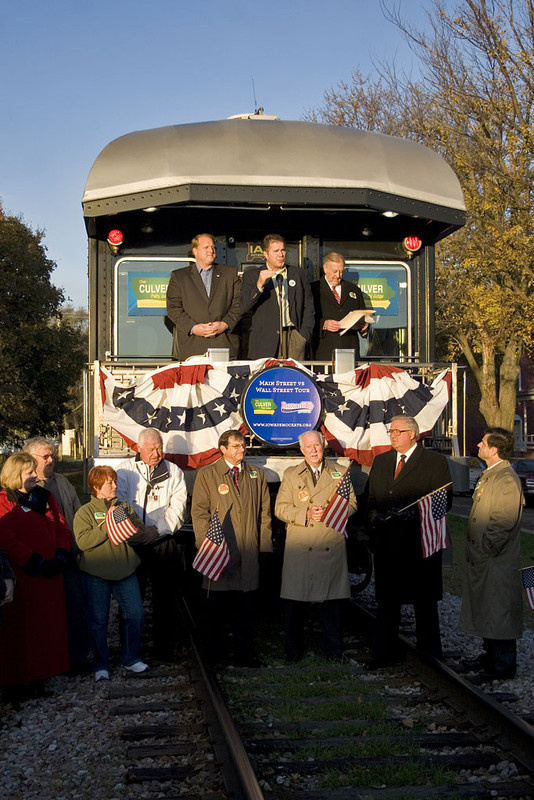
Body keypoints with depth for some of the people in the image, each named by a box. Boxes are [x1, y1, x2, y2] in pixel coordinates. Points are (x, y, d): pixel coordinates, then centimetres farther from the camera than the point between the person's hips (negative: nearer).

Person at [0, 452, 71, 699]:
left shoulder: (46, 497, 13)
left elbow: (62, 528, 12)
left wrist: (61, 557, -4)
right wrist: (37, 563, -18)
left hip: (50, 574, 6)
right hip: (22, 576, -6)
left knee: (48, 624, 9)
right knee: (22, 628, 0)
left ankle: (39, 675, 19)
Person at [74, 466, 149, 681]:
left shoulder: (125, 508, 10)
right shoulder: (84, 512, -1)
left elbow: (140, 534, 1)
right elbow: (83, 541, -15)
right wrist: (107, 525, -18)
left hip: (126, 571, 3)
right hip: (96, 575, -3)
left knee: (136, 615, 2)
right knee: (98, 621, 4)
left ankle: (130, 658, 19)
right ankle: (101, 665, 18)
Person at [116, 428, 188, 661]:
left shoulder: (173, 472, 9)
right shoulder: (125, 470, 7)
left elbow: (177, 508, 1)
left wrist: (158, 530, -14)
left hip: (164, 543, 0)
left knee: (166, 598, 2)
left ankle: (165, 648, 12)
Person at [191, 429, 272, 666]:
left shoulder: (257, 475, 13)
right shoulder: (206, 475, 4)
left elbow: (264, 512, 13)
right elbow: (199, 513, 0)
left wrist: (264, 546, 5)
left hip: (248, 554, 2)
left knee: (246, 608, 2)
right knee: (218, 607, 6)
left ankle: (245, 654, 10)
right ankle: (218, 653, 18)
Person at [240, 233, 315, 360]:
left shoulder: (297, 274, 16)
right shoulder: (252, 275, 8)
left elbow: (308, 307, 16)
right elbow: (243, 307, -4)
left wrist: (305, 334, 4)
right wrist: (259, 285, -18)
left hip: (294, 336, 2)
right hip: (265, 339, -2)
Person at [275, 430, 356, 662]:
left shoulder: (340, 472, 13)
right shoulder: (290, 474, 10)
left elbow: (351, 503, 8)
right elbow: (281, 508, 4)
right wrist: (306, 514, -12)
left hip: (332, 546, 1)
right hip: (299, 547, -1)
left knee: (332, 599, 4)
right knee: (295, 600, 1)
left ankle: (333, 649, 16)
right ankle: (293, 650, 12)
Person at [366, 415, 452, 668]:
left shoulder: (435, 462, -2)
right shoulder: (380, 461, 15)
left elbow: (445, 500, -7)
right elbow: (371, 498, 18)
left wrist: (413, 512, -19)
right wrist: (375, 515, -3)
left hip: (419, 542, -5)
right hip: (386, 541, 5)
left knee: (424, 600, 5)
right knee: (386, 600, 10)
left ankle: (429, 653, 17)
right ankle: (384, 654, 18)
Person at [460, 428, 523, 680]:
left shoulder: (507, 480, -19)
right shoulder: (488, 475, 13)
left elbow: (503, 524, -22)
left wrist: (484, 552, -18)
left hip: (497, 562, -10)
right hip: (480, 558, 10)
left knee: (499, 612, -1)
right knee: (485, 609, 18)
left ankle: (504, 665, 8)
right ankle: (491, 655, 30)